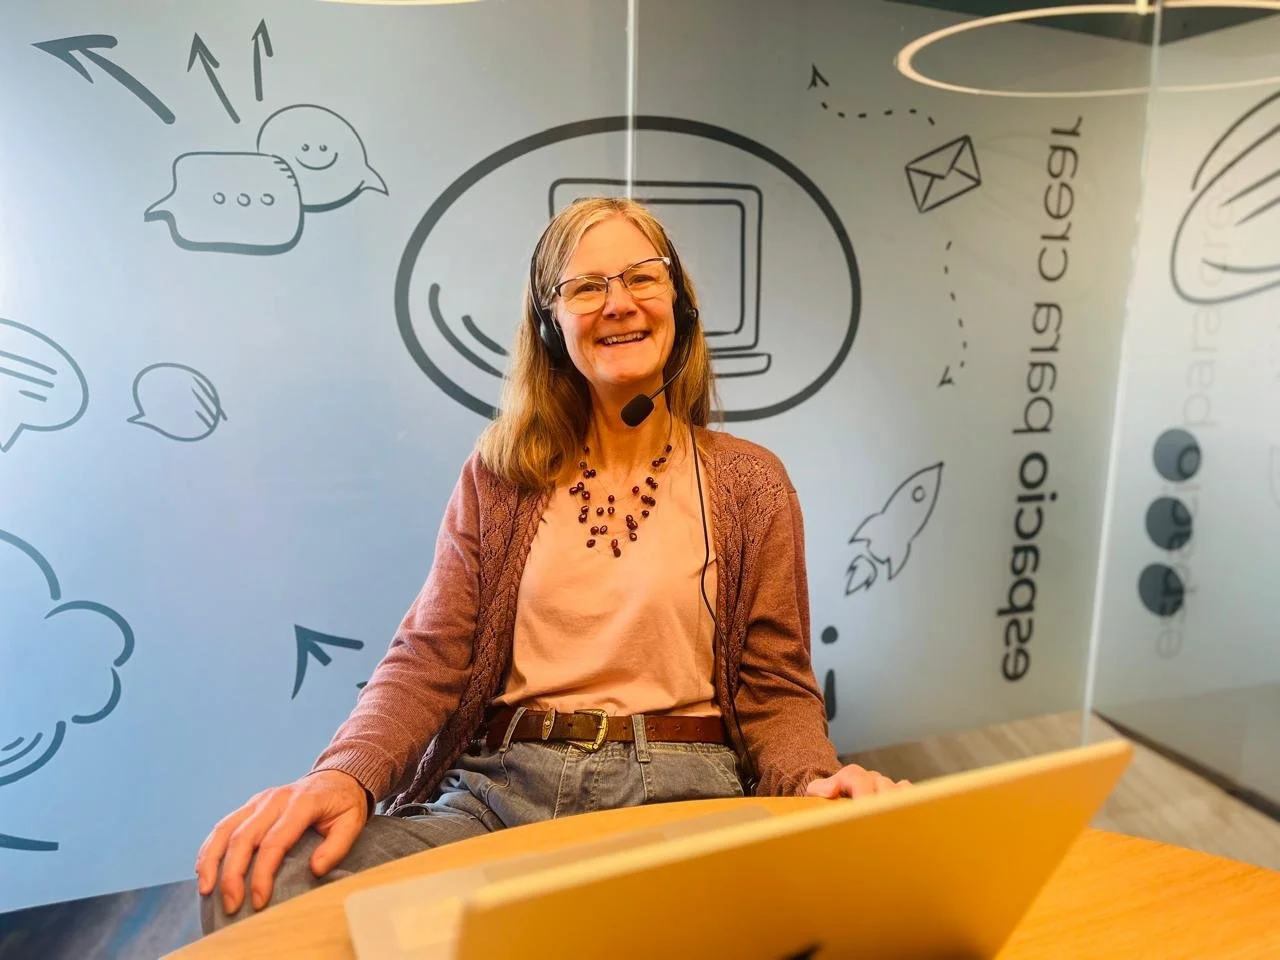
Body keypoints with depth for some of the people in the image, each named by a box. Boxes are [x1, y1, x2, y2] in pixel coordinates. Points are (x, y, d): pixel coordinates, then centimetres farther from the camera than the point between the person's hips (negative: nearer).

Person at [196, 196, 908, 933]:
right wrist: (348, 774, -16)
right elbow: (430, 659, 5)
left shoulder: (750, 485, 7)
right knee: (258, 887, -24)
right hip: (498, 787, 2)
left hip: (677, 792, -1)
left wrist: (820, 782, -16)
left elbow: (775, 692, 6)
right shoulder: (500, 474, 10)